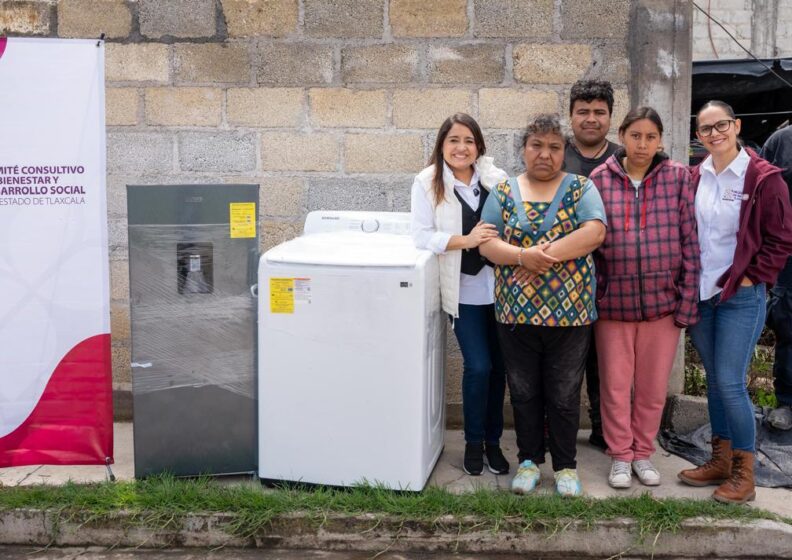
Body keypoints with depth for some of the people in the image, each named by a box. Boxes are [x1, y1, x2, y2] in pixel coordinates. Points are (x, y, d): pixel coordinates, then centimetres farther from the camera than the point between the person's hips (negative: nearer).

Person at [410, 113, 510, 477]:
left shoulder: (495, 178, 2)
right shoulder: (428, 183, -2)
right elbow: (422, 236, -8)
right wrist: (467, 240, -20)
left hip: (500, 286, 3)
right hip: (464, 291, -2)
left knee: (499, 366, 9)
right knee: (478, 366, -5)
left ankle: (492, 440, 28)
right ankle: (473, 442, 19)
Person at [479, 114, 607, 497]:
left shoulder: (581, 188, 2)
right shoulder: (504, 192, 6)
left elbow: (594, 232, -14)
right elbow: (486, 243, -3)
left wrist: (544, 255, -20)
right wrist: (523, 256, -21)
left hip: (569, 312, -1)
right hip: (515, 312, 2)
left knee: (565, 395, 8)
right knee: (523, 392, 12)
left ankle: (565, 465, 25)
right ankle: (529, 460, 29)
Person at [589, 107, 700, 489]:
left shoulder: (678, 178, 0)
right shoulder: (599, 179, -1)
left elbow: (689, 241, 0)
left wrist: (688, 301, -3)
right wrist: (592, 294, -2)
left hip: (663, 299, 0)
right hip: (614, 300, 0)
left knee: (653, 386, 11)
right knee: (615, 384, 9)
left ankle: (643, 453, 29)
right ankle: (620, 455, 26)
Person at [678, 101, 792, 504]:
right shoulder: (695, 177, 7)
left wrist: (751, 278, -8)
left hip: (741, 296, -5)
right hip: (700, 295, 5)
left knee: (730, 383, -6)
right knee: (714, 380, 13)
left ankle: (744, 474, 9)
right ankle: (721, 461, 26)